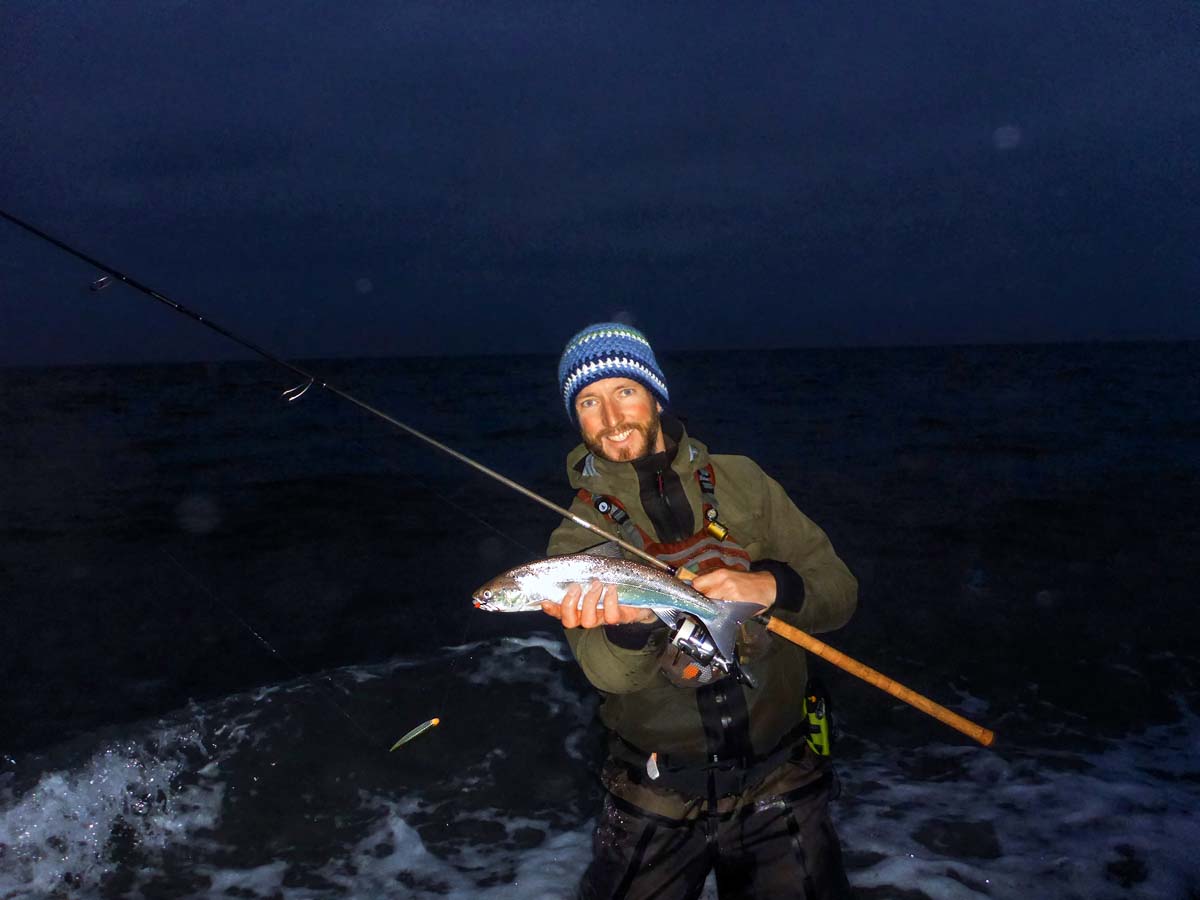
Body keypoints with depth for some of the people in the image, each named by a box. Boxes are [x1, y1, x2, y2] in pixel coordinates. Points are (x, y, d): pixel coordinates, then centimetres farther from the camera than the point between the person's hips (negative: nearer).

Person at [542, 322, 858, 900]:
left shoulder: (739, 482, -2)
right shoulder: (576, 539, -4)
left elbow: (839, 593, -2)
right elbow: (611, 672, -19)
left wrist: (769, 587, -22)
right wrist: (631, 622, -41)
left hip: (778, 785, 1)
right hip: (656, 801, 0)